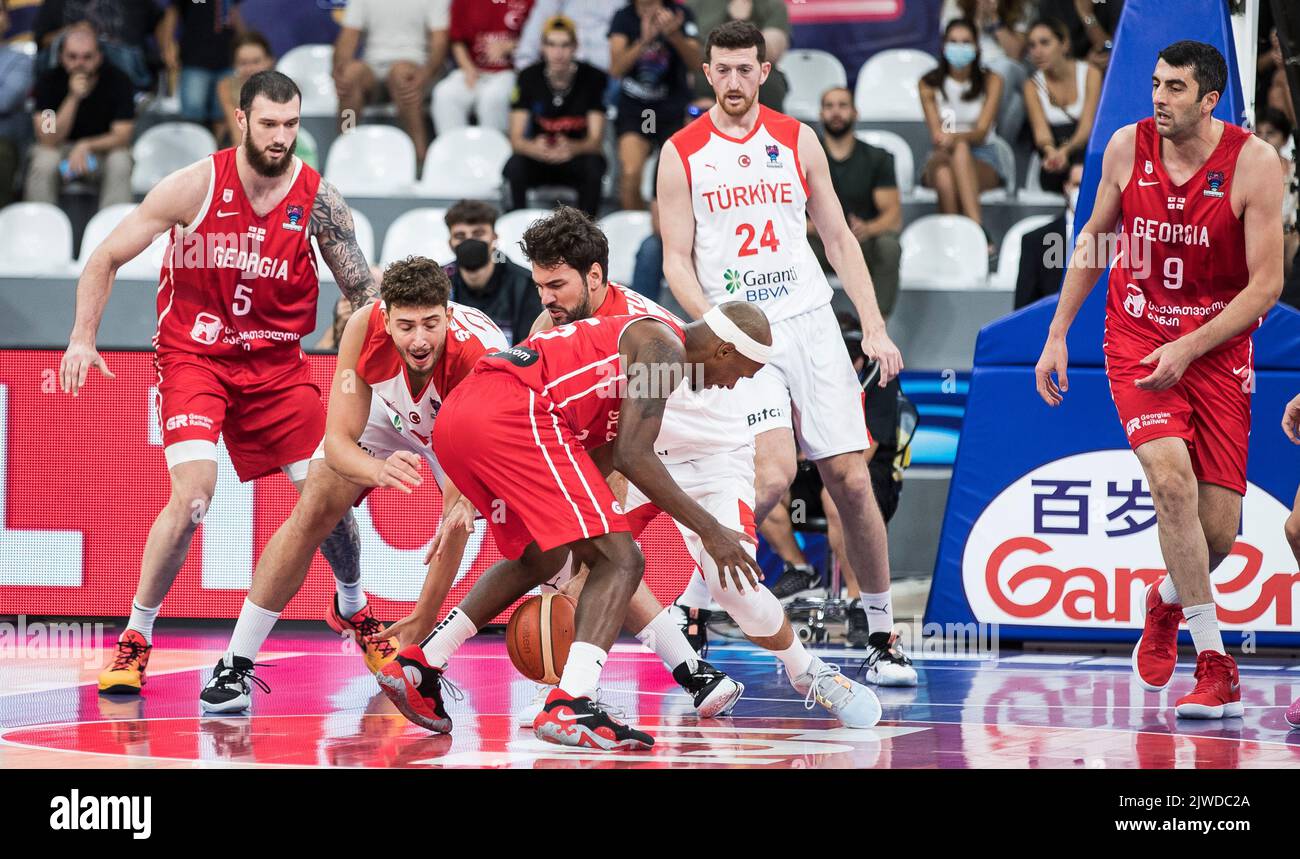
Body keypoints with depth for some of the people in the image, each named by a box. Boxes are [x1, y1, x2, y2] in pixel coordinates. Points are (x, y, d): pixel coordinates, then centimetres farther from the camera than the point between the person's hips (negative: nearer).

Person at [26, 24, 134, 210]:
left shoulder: (117, 81, -11)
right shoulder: (49, 81, -12)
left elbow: (122, 136, -13)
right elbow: (48, 140, -20)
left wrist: (86, 146, -31)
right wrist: (73, 98, -30)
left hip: (104, 149, 0)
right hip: (60, 151, 0)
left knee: (120, 162, -31)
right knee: (43, 163, -31)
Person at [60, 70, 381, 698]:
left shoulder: (318, 198, -8)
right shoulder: (196, 186, -15)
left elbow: (361, 290, 1)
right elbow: (106, 258, -7)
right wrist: (83, 337, -17)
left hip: (276, 361, 3)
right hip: (193, 356, -3)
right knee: (193, 495, -22)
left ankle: (354, 608, 33)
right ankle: (135, 639, -6)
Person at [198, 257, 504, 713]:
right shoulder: (365, 327, -36)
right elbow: (338, 441, -33)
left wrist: (423, 620, -47)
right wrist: (379, 471, -59)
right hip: (384, 412, 1)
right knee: (314, 510, -13)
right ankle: (235, 666, -5)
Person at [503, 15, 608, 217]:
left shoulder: (593, 78, -9)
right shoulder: (529, 77, -5)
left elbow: (596, 139, -13)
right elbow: (516, 138, -10)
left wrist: (572, 148, -38)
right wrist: (534, 148, -36)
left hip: (576, 157, -1)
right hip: (538, 159, 1)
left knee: (593, 166, -34)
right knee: (515, 166, -31)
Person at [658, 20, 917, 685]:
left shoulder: (796, 140, 9)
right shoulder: (682, 154, 2)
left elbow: (837, 237, 12)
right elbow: (677, 261, 0)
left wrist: (874, 326, 4)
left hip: (811, 323, 3)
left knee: (850, 480, 0)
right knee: (772, 475, -22)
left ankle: (883, 636, 12)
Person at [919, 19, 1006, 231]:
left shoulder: (991, 81, 3)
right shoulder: (929, 84, 7)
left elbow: (982, 132, -9)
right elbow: (936, 133, -2)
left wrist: (955, 138, -31)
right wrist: (944, 140, -27)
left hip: (982, 160, -1)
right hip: (942, 158, 1)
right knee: (944, 176, -37)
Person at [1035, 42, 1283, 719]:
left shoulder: (1253, 162, -13)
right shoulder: (1127, 147, -5)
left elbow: (1266, 284, -12)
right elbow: (1093, 240, 11)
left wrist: (1187, 350, -20)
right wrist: (1057, 334, 8)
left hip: (1217, 346, -1)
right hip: (1136, 336, 1)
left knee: (1219, 532, -2)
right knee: (1171, 477, -24)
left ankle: (1167, 600, 36)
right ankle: (1215, 668, -18)